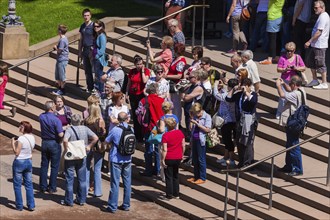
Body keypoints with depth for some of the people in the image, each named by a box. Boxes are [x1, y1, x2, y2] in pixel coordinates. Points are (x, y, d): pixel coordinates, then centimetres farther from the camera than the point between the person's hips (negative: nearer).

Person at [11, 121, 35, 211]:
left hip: (19, 162, -7)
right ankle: (31, 205, 11)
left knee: (17, 185, 6)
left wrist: (13, 143, -9)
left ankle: (19, 206, 9)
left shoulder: (21, 138, -21)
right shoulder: (32, 137, 2)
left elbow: (16, 152, -19)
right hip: (29, 162, 7)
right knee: (29, 184, 12)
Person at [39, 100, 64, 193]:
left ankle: (43, 186, 17)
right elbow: (60, 134, -24)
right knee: (54, 166, 5)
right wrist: (64, 131, -3)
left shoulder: (41, 117, -5)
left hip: (44, 143, 5)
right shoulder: (56, 120, -21)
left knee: (44, 165, 13)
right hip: (54, 144, -5)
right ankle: (52, 188, 8)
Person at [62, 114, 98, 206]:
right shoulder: (85, 129, -4)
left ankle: (69, 201, 10)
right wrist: (89, 146, 2)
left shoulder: (69, 130, -16)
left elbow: (65, 140, -33)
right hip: (82, 157, 3)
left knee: (69, 179, 6)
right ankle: (81, 200, 19)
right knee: (82, 179, 14)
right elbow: (95, 138, -9)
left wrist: (66, 150, -18)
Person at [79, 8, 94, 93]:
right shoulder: (82, 26, 13)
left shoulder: (93, 26, -8)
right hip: (85, 50, 7)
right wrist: (80, 50, 14)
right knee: (87, 70, 10)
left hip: (91, 49, -7)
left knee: (93, 69, -7)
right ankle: (89, 87, 16)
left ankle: (94, 87, -3)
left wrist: (93, 51, -16)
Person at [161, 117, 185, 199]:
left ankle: (169, 195, 9)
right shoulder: (180, 133, -2)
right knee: (175, 176, 19)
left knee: (169, 177, 6)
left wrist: (162, 160, -12)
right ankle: (176, 194, 22)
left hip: (169, 159, -5)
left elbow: (164, 149, -19)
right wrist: (182, 155, 16)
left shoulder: (166, 135, -17)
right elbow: (183, 145, 4)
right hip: (178, 158, 5)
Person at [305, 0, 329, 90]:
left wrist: (309, 41, -20)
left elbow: (319, 32, -23)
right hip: (315, 44, 11)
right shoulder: (322, 16, 15)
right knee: (311, 62, 17)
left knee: (320, 64, -4)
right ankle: (315, 80, 26)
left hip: (320, 45, -11)